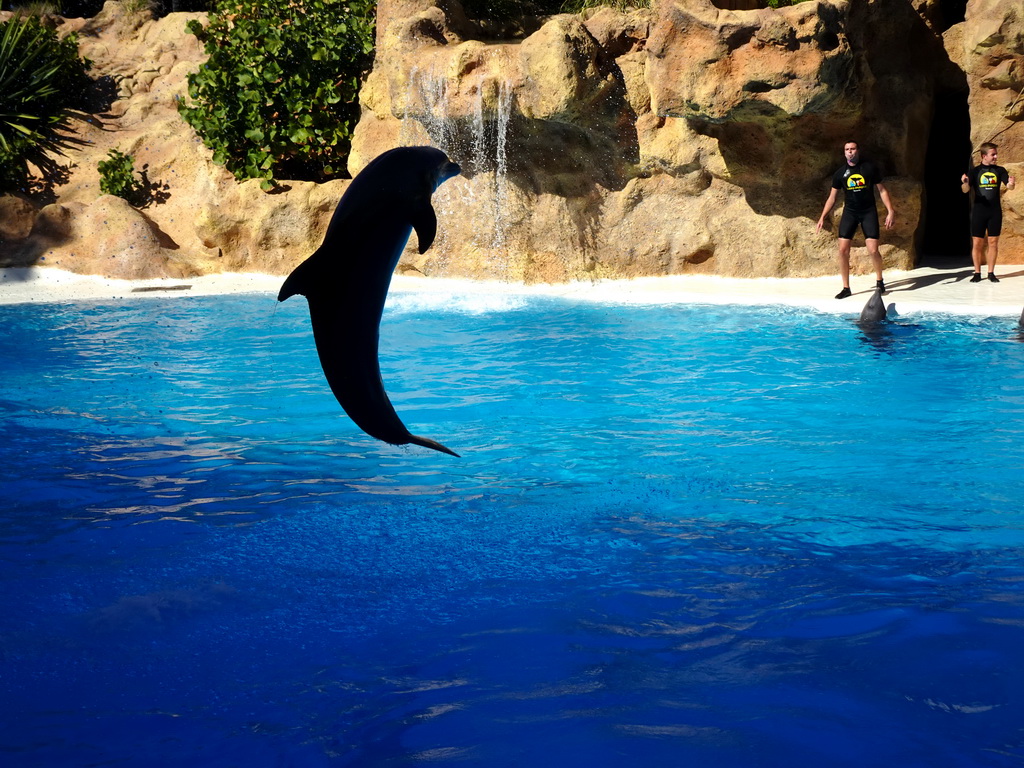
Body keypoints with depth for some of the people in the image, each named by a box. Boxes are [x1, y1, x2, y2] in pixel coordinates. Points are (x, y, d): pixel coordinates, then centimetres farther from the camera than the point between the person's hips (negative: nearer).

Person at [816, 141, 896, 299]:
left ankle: (879, 280, 17)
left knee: (873, 250, -10)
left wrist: (890, 211, -4)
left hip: (868, 212, -2)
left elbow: (882, 190, 2)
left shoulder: (870, 168, -2)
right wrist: (823, 217, 1)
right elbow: (832, 197, 8)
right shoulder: (840, 173, 3)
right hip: (849, 212, 2)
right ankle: (846, 288, 4)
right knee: (843, 250, -7)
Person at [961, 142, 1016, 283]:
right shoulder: (975, 171, -1)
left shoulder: (1000, 170, 5)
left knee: (993, 243, 4)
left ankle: (991, 273, 11)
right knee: (977, 243, -1)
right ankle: (977, 273, 8)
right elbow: (965, 190, -9)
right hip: (979, 211, -2)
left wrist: (1011, 183, -28)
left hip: (995, 212, 2)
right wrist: (965, 183, -33)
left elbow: (1009, 186, -4)